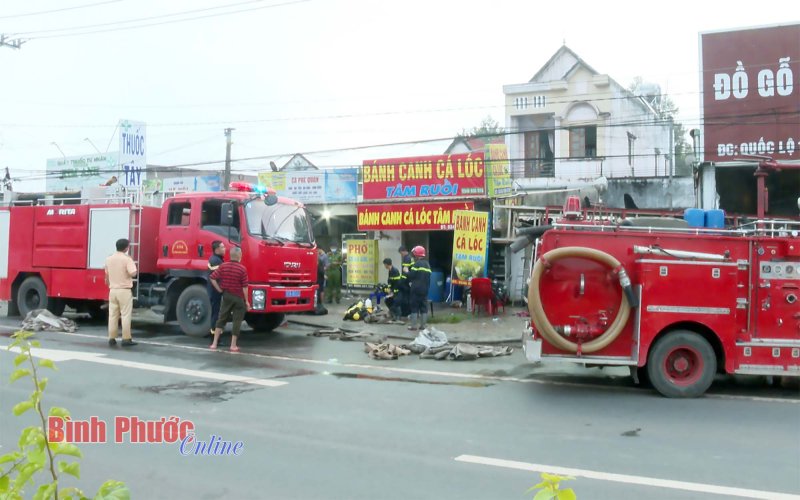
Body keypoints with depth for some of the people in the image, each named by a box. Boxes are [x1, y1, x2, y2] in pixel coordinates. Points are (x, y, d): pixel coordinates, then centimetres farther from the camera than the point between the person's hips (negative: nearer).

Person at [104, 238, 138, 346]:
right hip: (124, 290, -5)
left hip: (113, 290, 6)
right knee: (125, 315, -2)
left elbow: (107, 275, 16)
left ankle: (111, 338, 12)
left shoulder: (109, 259, 7)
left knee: (112, 315, 10)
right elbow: (132, 273, -20)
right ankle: (126, 339, -2)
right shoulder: (127, 259, -12)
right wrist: (132, 264, -1)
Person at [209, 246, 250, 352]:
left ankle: (214, 343, 10)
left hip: (226, 296, 4)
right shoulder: (242, 269, -13)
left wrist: (219, 289, 6)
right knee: (237, 321, 4)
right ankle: (233, 345, 5)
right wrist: (246, 300, -5)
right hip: (238, 297, -4)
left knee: (221, 319, 12)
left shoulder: (223, 266, -3)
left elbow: (212, 278, -5)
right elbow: (244, 287, -12)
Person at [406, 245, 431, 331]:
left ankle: (413, 325, -1)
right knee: (424, 307, 9)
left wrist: (407, 271, 3)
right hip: (425, 289, 7)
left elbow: (411, 275, -15)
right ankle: (422, 325, 10)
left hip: (416, 289, -7)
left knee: (414, 307, -1)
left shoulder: (417, 264, -11)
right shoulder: (427, 264, 15)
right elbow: (428, 278, 16)